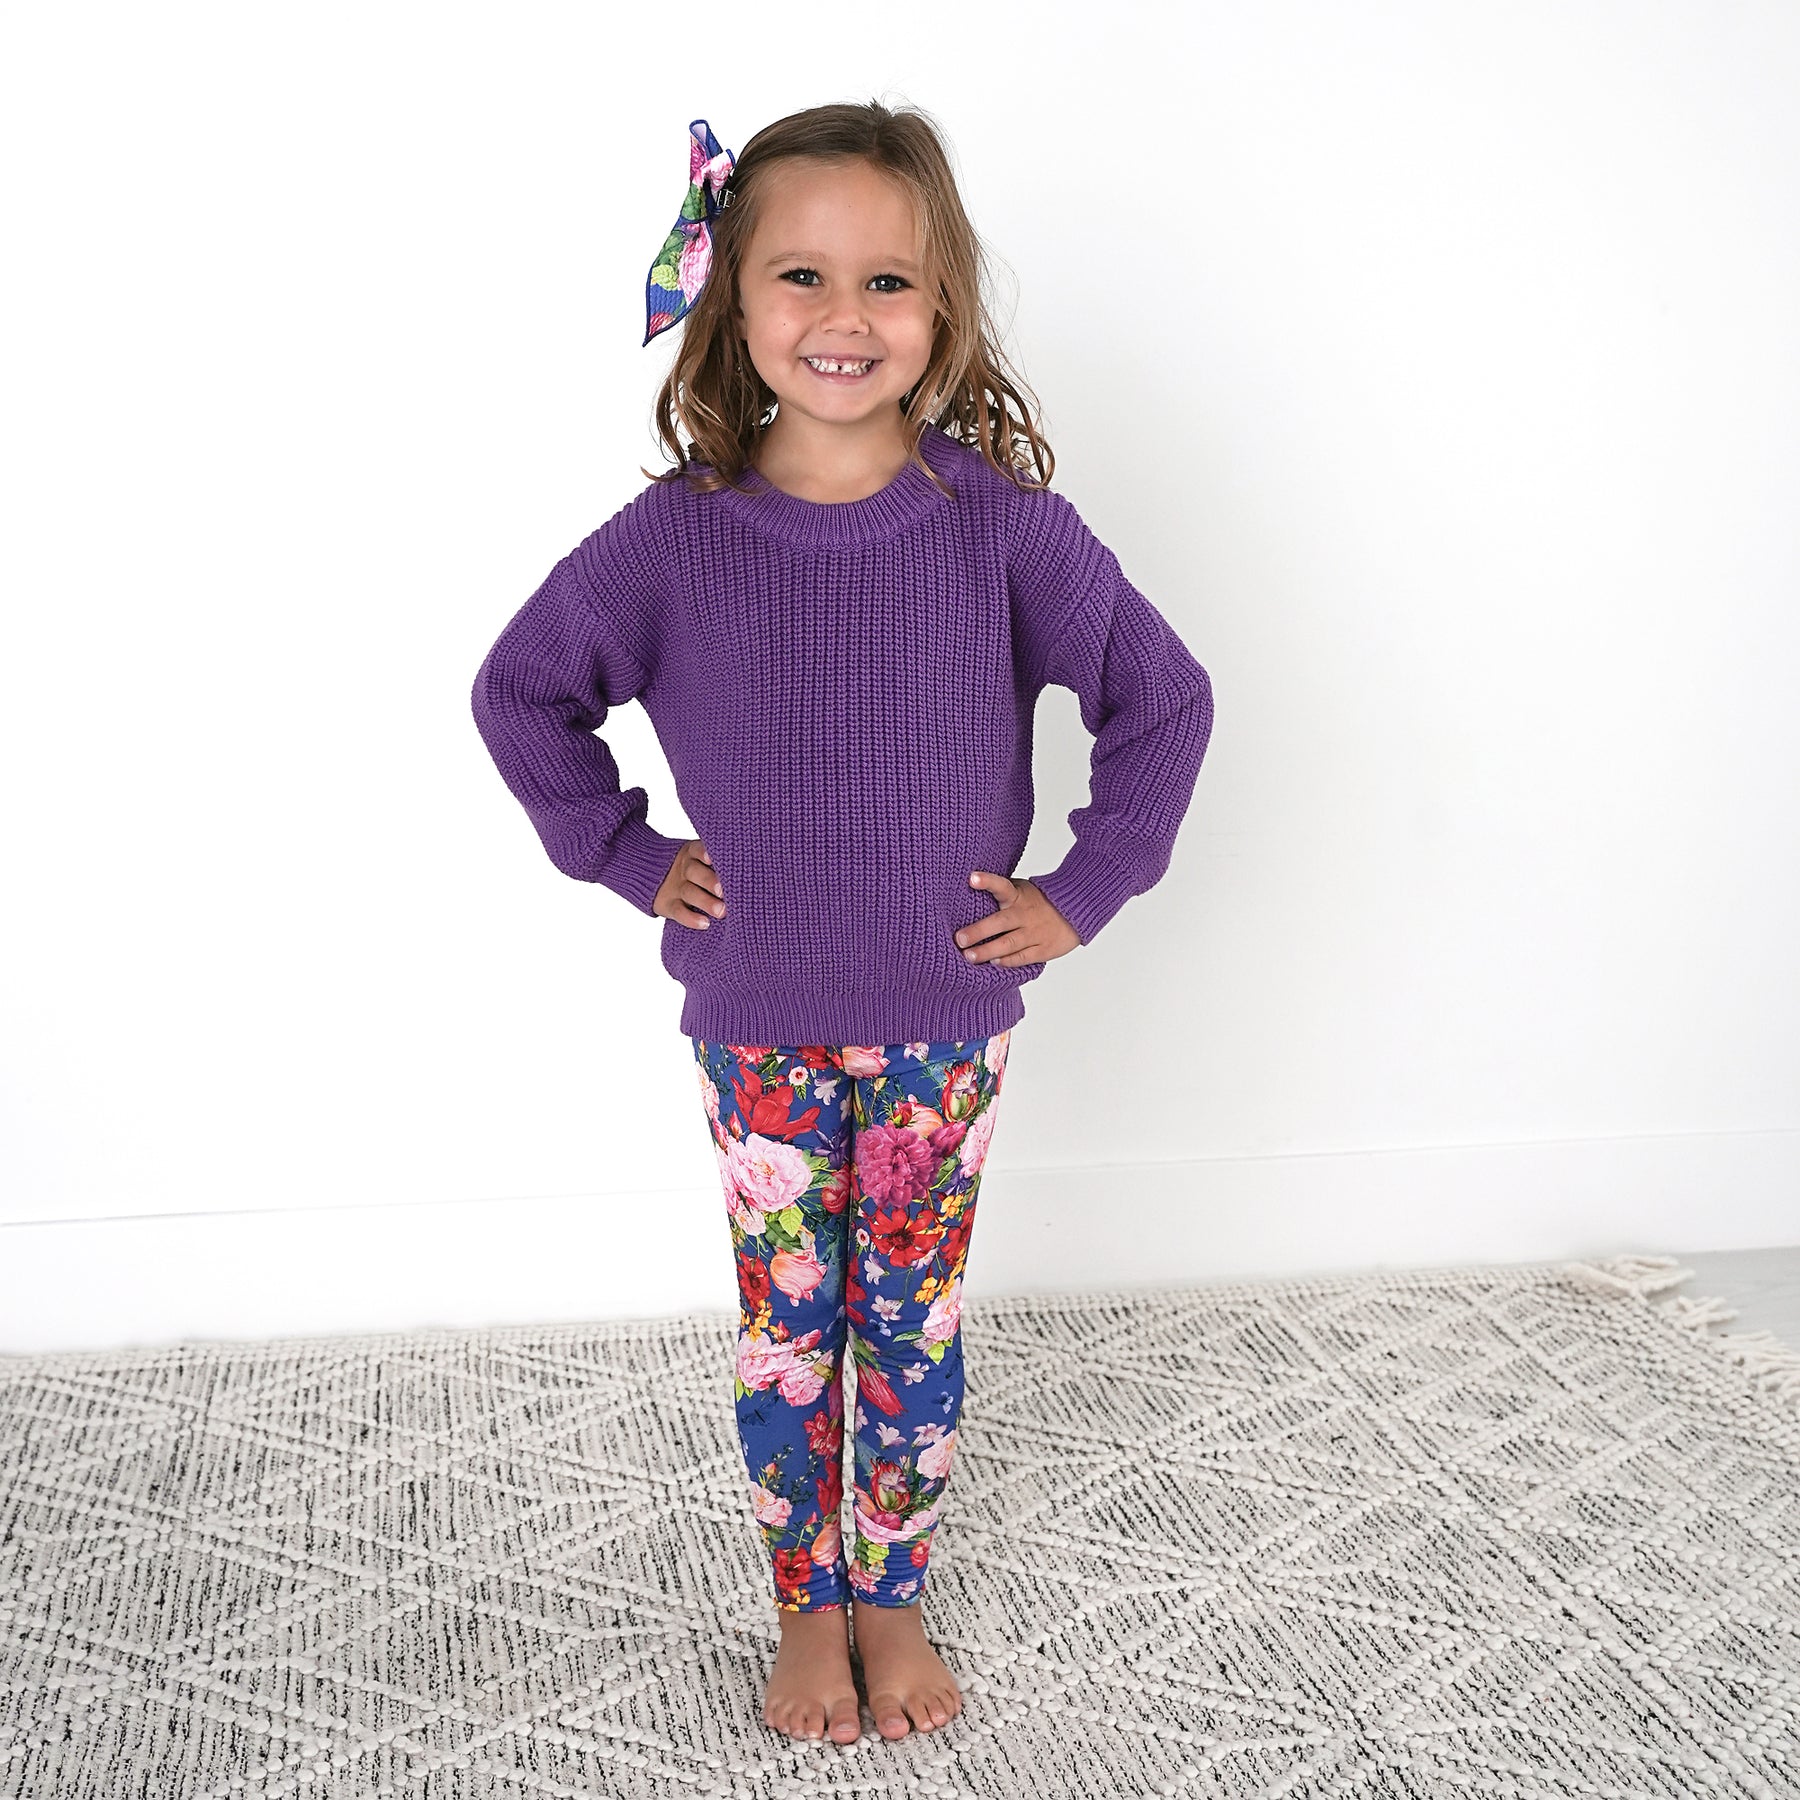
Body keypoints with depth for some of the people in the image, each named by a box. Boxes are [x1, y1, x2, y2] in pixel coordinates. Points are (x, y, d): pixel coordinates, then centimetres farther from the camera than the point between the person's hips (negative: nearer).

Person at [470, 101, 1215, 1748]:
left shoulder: (1002, 524, -11)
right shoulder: (675, 535, -9)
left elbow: (1166, 699, -1)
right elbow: (521, 693, 5)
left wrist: (1083, 891, -4)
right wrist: (625, 857, 0)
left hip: (946, 1021, 0)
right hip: (758, 1027, 0)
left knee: (914, 1330, 14)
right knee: (786, 1332, 14)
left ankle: (895, 1600, 37)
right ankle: (809, 1607, 36)